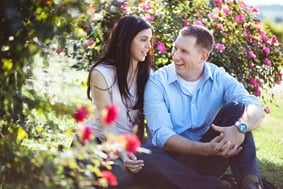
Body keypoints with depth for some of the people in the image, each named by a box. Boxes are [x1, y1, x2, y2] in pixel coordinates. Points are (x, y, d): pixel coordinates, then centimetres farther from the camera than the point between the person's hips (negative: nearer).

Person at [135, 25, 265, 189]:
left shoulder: (219, 77, 0)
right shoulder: (158, 82, -6)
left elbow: (256, 108, -15)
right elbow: (162, 135, -17)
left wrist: (240, 127, -40)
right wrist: (206, 149, -32)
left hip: (209, 162, 2)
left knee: (237, 108, -16)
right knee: (141, 156, -34)